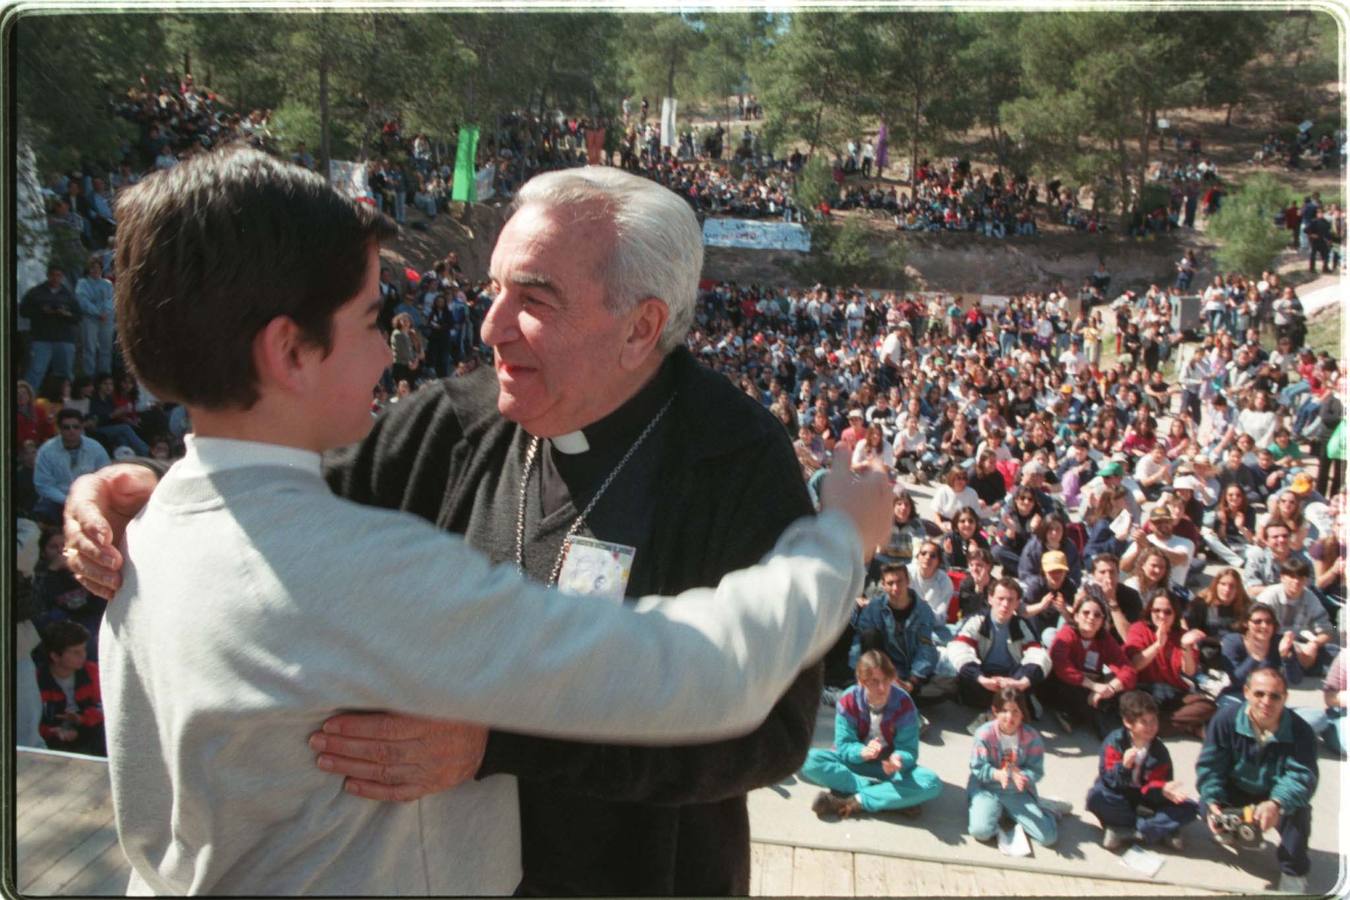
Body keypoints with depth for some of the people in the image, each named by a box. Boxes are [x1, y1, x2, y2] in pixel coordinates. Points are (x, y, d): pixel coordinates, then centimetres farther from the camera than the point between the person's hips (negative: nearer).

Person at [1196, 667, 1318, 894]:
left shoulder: (1300, 731, -22)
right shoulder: (1225, 720, -21)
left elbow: (1302, 776, -31)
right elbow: (1209, 766, -17)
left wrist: (1276, 804, -51)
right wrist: (1212, 802, -34)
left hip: (1278, 793, -1)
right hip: (1236, 788, 1)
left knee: (1298, 812, -31)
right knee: (1206, 805, -25)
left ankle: (1293, 872, -4)